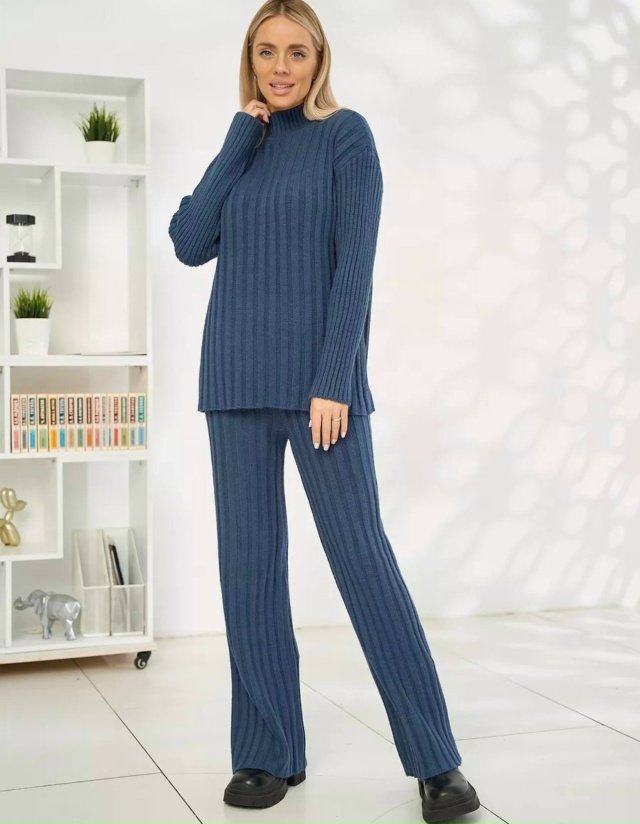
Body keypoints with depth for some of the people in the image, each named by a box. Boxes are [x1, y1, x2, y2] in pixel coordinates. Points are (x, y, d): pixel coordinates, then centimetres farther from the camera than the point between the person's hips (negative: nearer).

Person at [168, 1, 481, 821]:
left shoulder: (345, 134, 1)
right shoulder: (243, 145, 14)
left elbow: (355, 263, -8)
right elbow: (189, 245, 2)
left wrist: (333, 383, -16)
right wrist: (239, 140, -1)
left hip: (315, 379, -5)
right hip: (235, 380, 5)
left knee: (362, 557, -6)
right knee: (248, 565, 4)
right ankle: (268, 754, 14)